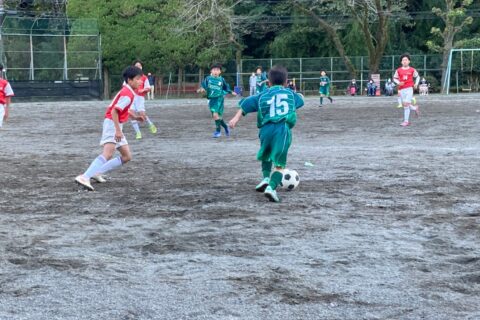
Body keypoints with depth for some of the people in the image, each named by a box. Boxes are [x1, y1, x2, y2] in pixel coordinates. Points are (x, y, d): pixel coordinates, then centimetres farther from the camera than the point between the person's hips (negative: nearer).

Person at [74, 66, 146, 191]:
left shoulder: (127, 92, 13)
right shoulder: (127, 94, -17)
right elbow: (114, 111, -24)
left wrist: (135, 116, 18)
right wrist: (118, 130, -28)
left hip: (117, 126, 10)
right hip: (112, 124, -10)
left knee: (127, 157, 12)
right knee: (108, 154, -26)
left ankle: (97, 172, 10)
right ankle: (85, 177, -36)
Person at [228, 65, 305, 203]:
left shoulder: (263, 95, 16)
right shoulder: (290, 93, 18)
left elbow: (246, 104, 2)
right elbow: (300, 101, 41)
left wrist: (236, 118, -4)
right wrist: (299, 95, 63)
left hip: (266, 128, 2)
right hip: (283, 129, -2)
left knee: (265, 156, 30)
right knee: (279, 164, -3)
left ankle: (266, 178, 12)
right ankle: (271, 187, -24)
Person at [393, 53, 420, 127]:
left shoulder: (412, 70, 3)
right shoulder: (398, 70, 5)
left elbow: (417, 77, 18)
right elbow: (395, 78, 12)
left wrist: (416, 84, 4)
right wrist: (399, 83, -7)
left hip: (409, 88, -3)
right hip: (401, 89, 3)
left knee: (406, 104, -13)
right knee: (404, 105, 9)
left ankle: (406, 121, -7)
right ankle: (415, 108, 40)